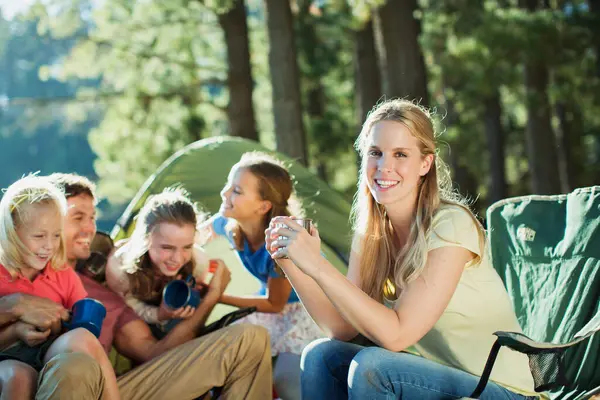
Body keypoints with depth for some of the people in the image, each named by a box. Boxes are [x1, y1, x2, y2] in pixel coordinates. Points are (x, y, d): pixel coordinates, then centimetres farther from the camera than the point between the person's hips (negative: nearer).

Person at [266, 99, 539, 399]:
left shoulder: (450, 225, -20)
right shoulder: (371, 232, 1)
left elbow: (396, 334, -27)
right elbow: (343, 328, -3)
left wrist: (317, 265, -29)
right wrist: (292, 264, -15)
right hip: (429, 372, 7)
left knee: (370, 365, -26)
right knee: (320, 356, -10)